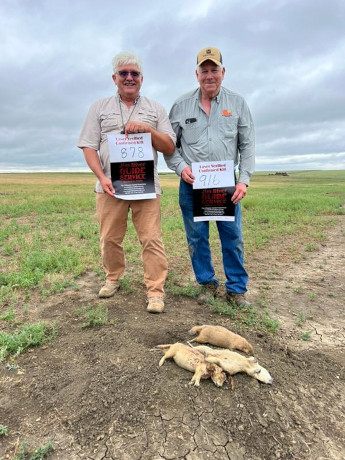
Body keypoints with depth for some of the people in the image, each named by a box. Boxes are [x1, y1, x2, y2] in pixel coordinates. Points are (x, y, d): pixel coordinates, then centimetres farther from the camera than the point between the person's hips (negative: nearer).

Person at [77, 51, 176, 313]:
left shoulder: (155, 109, 13)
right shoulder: (100, 108, 13)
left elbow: (170, 148, 7)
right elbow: (88, 147, 6)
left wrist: (148, 129, -9)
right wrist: (101, 177, -9)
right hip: (110, 186, 1)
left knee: (151, 239, -5)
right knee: (110, 239, 8)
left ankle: (156, 291, 4)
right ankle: (113, 278, 30)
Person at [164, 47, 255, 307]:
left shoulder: (238, 103, 7)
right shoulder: (181, 105, 6)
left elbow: (247, 146, 5)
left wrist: (244, 180, -6)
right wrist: (181, 167, -9)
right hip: (191, 183, 1)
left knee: (233, 238, 2)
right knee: (197, 238, 6)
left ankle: (237, 289, 17)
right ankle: (207, 284, 24)